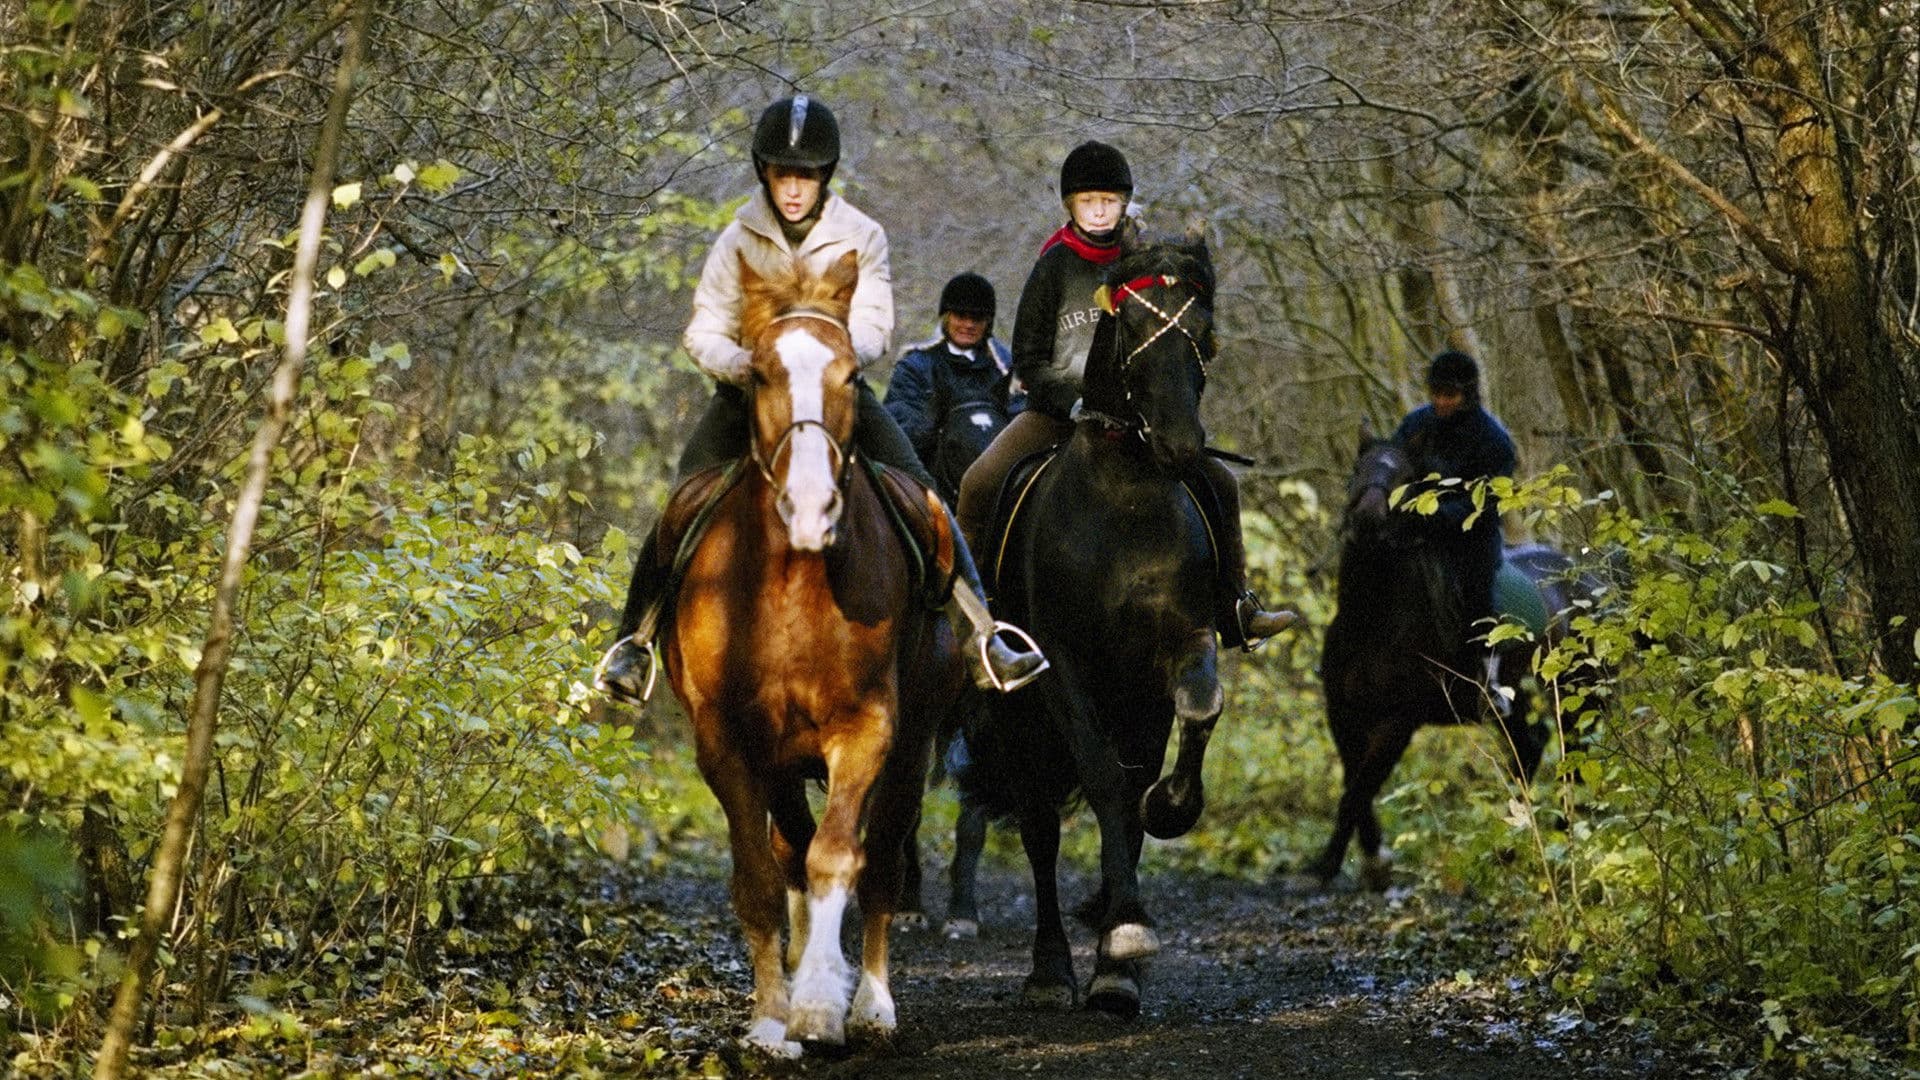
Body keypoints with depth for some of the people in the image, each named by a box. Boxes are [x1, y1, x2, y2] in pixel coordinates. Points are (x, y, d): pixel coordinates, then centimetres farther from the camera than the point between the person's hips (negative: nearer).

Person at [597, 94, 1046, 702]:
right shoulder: (738, 241, -3)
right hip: (747, 394, 0)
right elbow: (703, 332, -5)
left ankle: (981, 638, -14)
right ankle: (634, 641, -4)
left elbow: (874, 331, -11)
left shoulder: (861, 238, -4)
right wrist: (739, 362, -28)